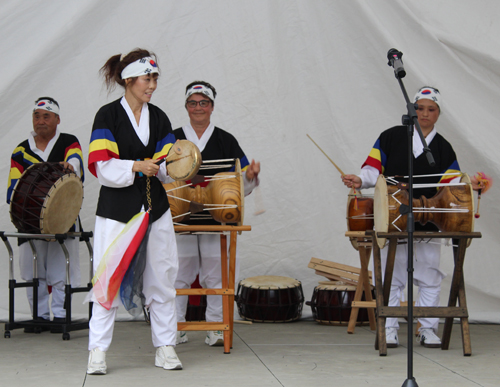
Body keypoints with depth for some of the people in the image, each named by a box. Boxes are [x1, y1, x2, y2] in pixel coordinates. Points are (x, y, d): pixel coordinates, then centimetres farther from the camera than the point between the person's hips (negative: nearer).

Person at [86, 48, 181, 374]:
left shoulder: (159, 118, 10)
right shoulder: (108, 116, -3)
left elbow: (166, 168, 8)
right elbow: (101, 166, -11)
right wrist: (136, 166, -23)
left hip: (155, 208, 4)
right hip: (117, 209, -4)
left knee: (162, 278, 5)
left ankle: (165, 347, 15)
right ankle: (98, 350, 5)